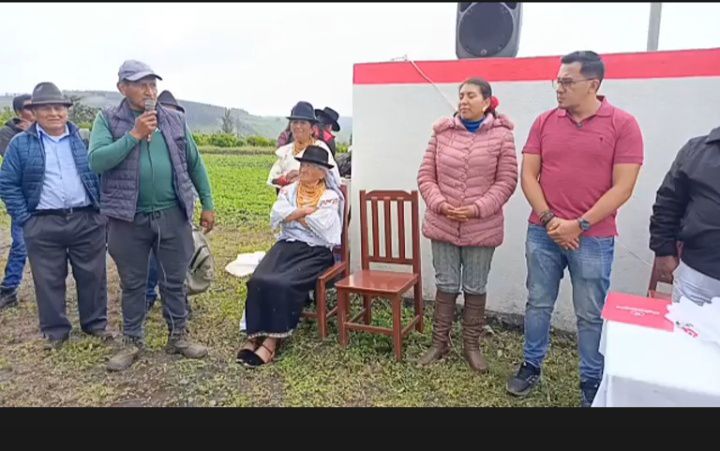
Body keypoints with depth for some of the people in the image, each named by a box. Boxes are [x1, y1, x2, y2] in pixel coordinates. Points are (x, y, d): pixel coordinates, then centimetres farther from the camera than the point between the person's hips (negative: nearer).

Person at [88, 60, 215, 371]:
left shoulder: (175, 120, 7)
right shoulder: (107, 119, 0)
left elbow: (195, 163, 12)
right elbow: (96, 161, -14)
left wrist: (208, 205, 10)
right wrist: (134, 135, -18)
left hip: (172, 215, 2)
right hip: (128, 218, -1)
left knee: (174, 281, 12)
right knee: (133, 284, 13)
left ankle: (178, 336, 29)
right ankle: (132, 342, 30)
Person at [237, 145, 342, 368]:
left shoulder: (330, 197, 5)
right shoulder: (288, 190, 17)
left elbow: (323, 227, -11)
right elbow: (277, 216, 0)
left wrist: (295, 214, 1)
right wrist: (306, 210, -5)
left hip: (315, 252, -4)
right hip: (286, 246, 4)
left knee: (284, 284, -30)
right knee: (258, 280, -24)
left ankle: (271, 341, -22)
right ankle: (254, 336, -18)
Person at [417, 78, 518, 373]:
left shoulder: (501, 135, -3)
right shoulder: (442, 132, 3)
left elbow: (506, 181, -6)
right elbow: (426, 175, 3)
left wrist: (478, 208, -18)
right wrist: (439, 204, -13)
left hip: (482, 228, -1)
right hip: (442, 225, 2)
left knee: (475, 288, 11)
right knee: (445, 285, 12)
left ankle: (471, 345, 28)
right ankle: (440, 342, 27)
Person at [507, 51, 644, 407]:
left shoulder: (623, 124, -5)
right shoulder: (544, 122, 3)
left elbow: (622, 187, -9)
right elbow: (528, 175, 2)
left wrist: (579, 225, -14)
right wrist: (549, 219, -9)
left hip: (593, 238, -2)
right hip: (542, 232, 3)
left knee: (591, 315, 9)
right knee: (538, 304, 13)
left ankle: (592, 382, 26)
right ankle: (531, 366, 30)